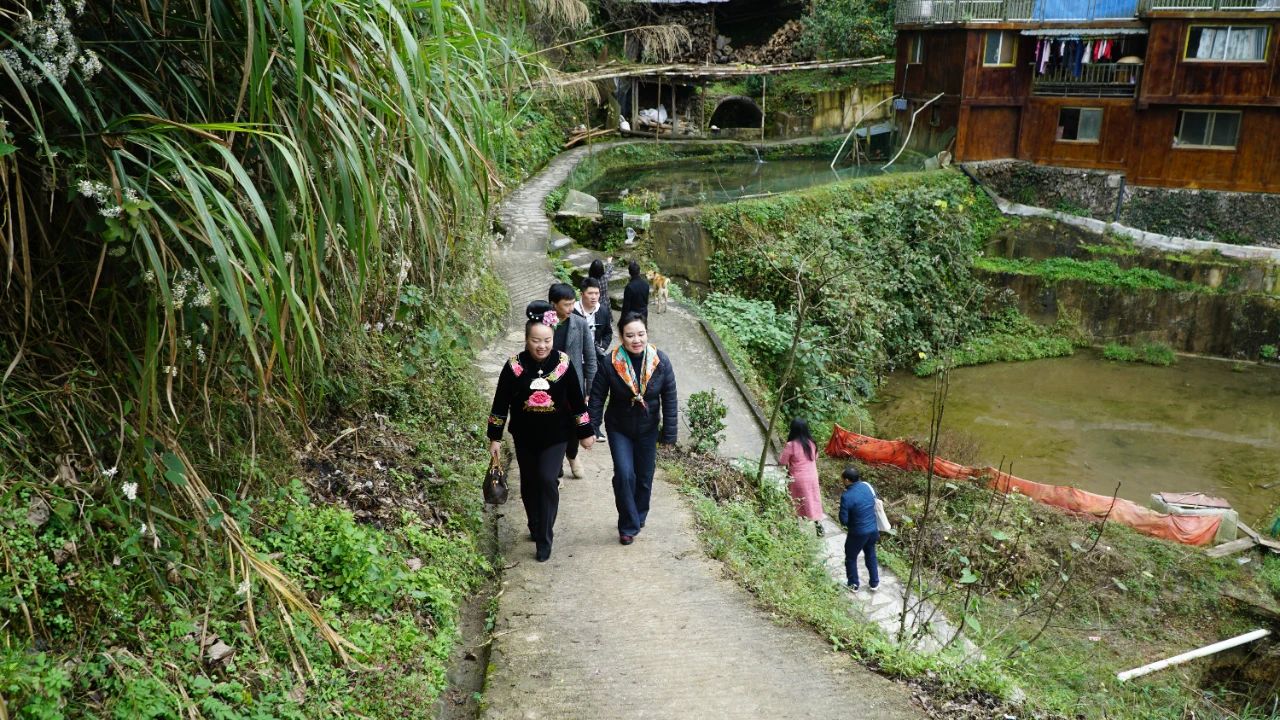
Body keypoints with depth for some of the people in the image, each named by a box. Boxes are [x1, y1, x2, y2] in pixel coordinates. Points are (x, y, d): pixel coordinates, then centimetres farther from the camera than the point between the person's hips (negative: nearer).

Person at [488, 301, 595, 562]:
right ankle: (535, 527, 36)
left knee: (547, 480, -11)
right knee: (529, 483, 14)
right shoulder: (514, 366, -11)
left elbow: (577, 400, -3)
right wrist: (495, 437, -2)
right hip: (525, 436, 2)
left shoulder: (563, 363, -12)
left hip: (555, 435, -2)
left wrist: (585, 433, 2)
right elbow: (501, 403, -3)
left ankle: (544, 540, -1)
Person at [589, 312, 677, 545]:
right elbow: (597, 397, -10)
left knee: (644, 478, 13)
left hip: (648, 429, 2)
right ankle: (628, 526, 4)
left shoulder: (660, 361, -16)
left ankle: (638, 519, 37)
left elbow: (670, 399, -9)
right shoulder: (610, 363, -19)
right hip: (619, 429, -2)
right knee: (624, 474, -14)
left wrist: (669, 433, -8)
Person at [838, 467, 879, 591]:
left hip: (858, 533, -6)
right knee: (871, 555, 26)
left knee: (851, 558, 18)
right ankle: (874, 582, 38)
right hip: (873, 529, 6)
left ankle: (853, 584, 31)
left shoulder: (846, 497, -27)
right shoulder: (867, 486, -8)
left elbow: (843, 521, -20)